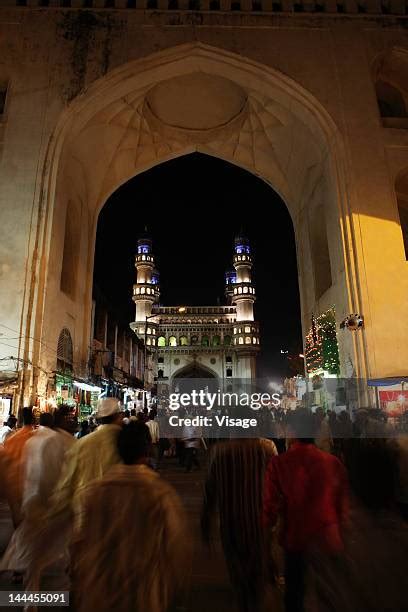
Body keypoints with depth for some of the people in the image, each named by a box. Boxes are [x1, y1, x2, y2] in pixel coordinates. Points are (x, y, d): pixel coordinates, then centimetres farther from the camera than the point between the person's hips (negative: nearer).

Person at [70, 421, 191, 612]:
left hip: (97, 594, 2)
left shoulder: (96, 489, -14)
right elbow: (177, 548, -14)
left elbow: (81, 542, -5)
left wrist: (78, 589, 12)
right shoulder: (162, 494, -21)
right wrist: (168, 593, 4)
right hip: (143, 596, -1)